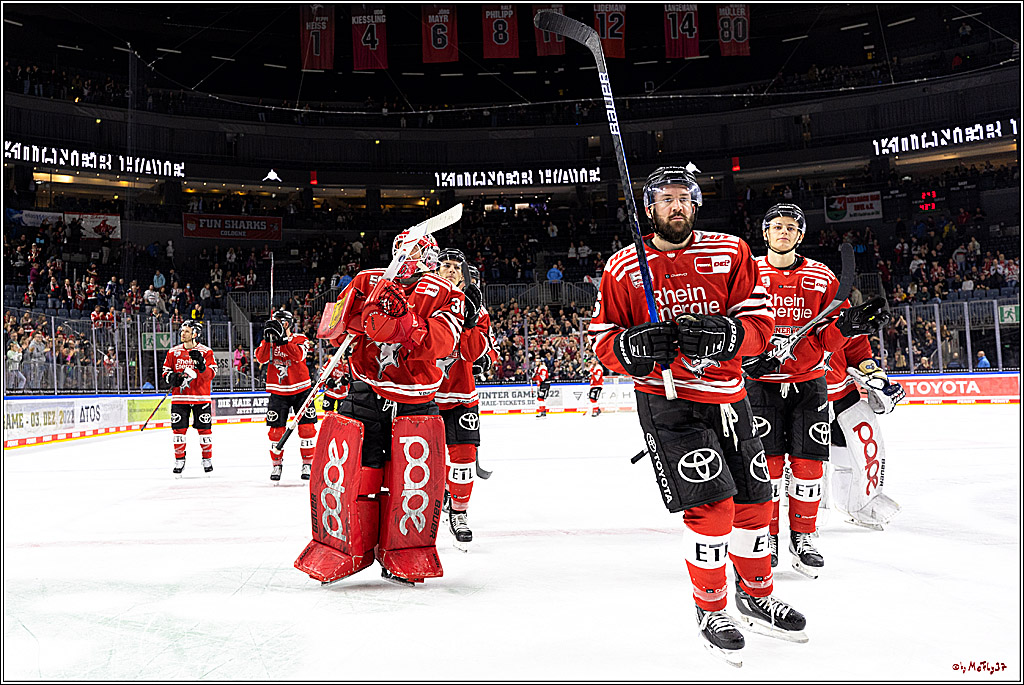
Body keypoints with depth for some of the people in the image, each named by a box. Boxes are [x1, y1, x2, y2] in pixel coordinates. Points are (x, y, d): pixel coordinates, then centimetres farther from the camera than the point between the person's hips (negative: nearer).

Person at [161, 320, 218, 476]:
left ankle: (207, 459, 16)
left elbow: (211, 374, -9)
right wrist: (172, 377, -7)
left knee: (204, 428, 1)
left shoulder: (206, 352, -2)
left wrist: (200, 364, -27)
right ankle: (179, 460, 15)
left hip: (200, 397, -2)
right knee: (178, 429, 1)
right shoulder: (173, 352, 8)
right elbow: (166, 370, 15)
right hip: (179, 397, 3)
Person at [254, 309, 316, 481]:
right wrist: (268, 338, -23)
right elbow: (261, 358, -12)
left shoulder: (300, 339, -1)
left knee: (307, 427, -4)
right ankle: (276, 464, 16)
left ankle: (308, 463, 7)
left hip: (300, 389, -1)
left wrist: (283, 338, -27)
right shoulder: (269, 340, 7)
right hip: (278, 392, 2)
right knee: (276, 429, 0)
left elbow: (299, 355, -21)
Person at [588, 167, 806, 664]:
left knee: (754, 500, 12)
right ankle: (710, 610, 12)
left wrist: (725, 334, -25)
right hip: (666, 399, -3)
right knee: (711, 503, -12)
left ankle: (756, 594, 38)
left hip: (727, 395, 4)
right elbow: (603, 339, -1)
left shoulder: (731, 253, 1)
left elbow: (759, 321, -4)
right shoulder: (623, 268, -3)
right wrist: (634, 347, -22)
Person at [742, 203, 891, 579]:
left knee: (808, 463, 1)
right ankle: (766, 537, 14)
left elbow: (829, 335, 5)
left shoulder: (822, 277, 6)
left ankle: (802, 537, 18)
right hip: (761, 382, -1)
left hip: (808, 382, 2)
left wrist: (847, 324, -17)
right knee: (766, 463, -3)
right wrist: (748, 354, -14)